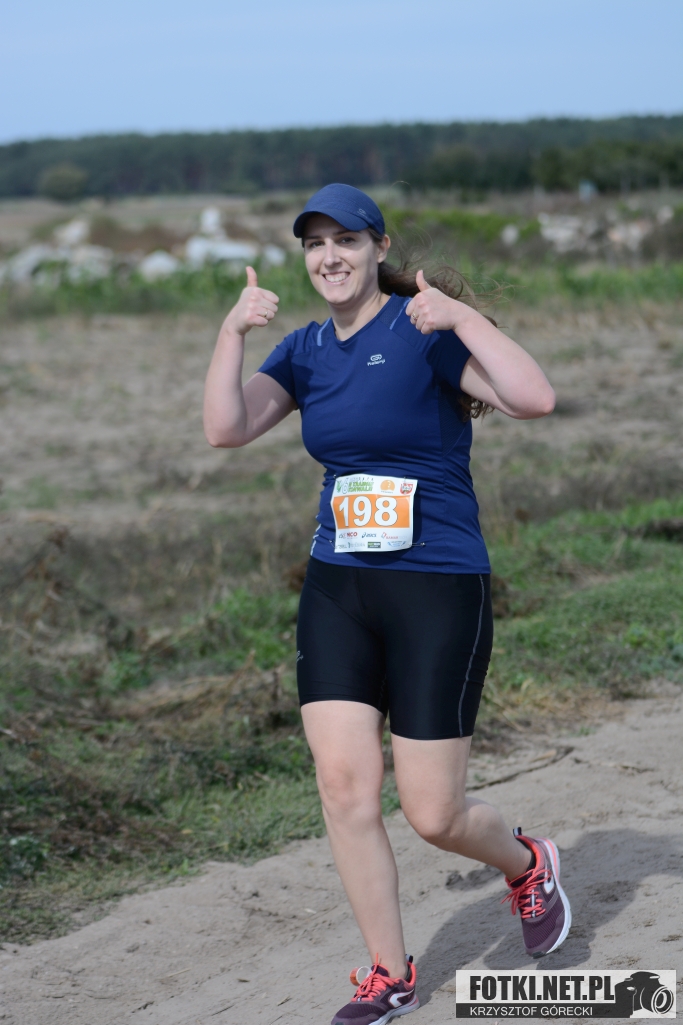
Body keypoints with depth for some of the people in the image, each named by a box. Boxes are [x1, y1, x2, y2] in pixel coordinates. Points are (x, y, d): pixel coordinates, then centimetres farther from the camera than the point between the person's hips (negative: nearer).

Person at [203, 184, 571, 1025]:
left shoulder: (423, 330, -10)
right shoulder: (307, 349, 9)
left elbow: (534, 398, -22)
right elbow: (225, 429, -2)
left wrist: (460, 316, -28)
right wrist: (233, 331, -12)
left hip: (438, 590, -5)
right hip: (336, 589, 6)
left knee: (432, 815, -2)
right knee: (344, 787, -3)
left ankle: (528, 867, 33)